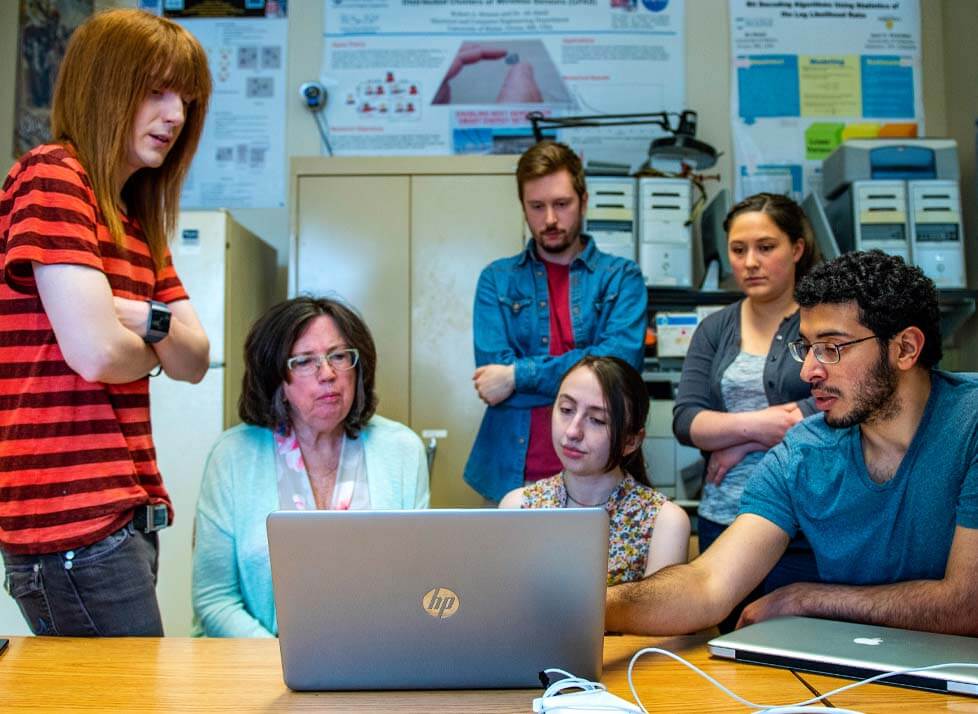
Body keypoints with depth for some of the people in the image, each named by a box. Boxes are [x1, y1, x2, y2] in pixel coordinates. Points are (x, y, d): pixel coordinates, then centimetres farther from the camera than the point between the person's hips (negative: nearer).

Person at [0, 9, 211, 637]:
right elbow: (96, 353, -20)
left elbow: (195, 362, 9)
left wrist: (149, 320, -12)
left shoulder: (138, 219, 17)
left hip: (125, 511, 9)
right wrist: (152, 346, 1)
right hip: (78, 521, -8)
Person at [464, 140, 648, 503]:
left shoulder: (621, 276, 3)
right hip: (513, 471, 1)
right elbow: (494, 372, -8)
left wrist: (518, 375, -15)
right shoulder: (497, 279, 5)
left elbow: (623, 360, -13)